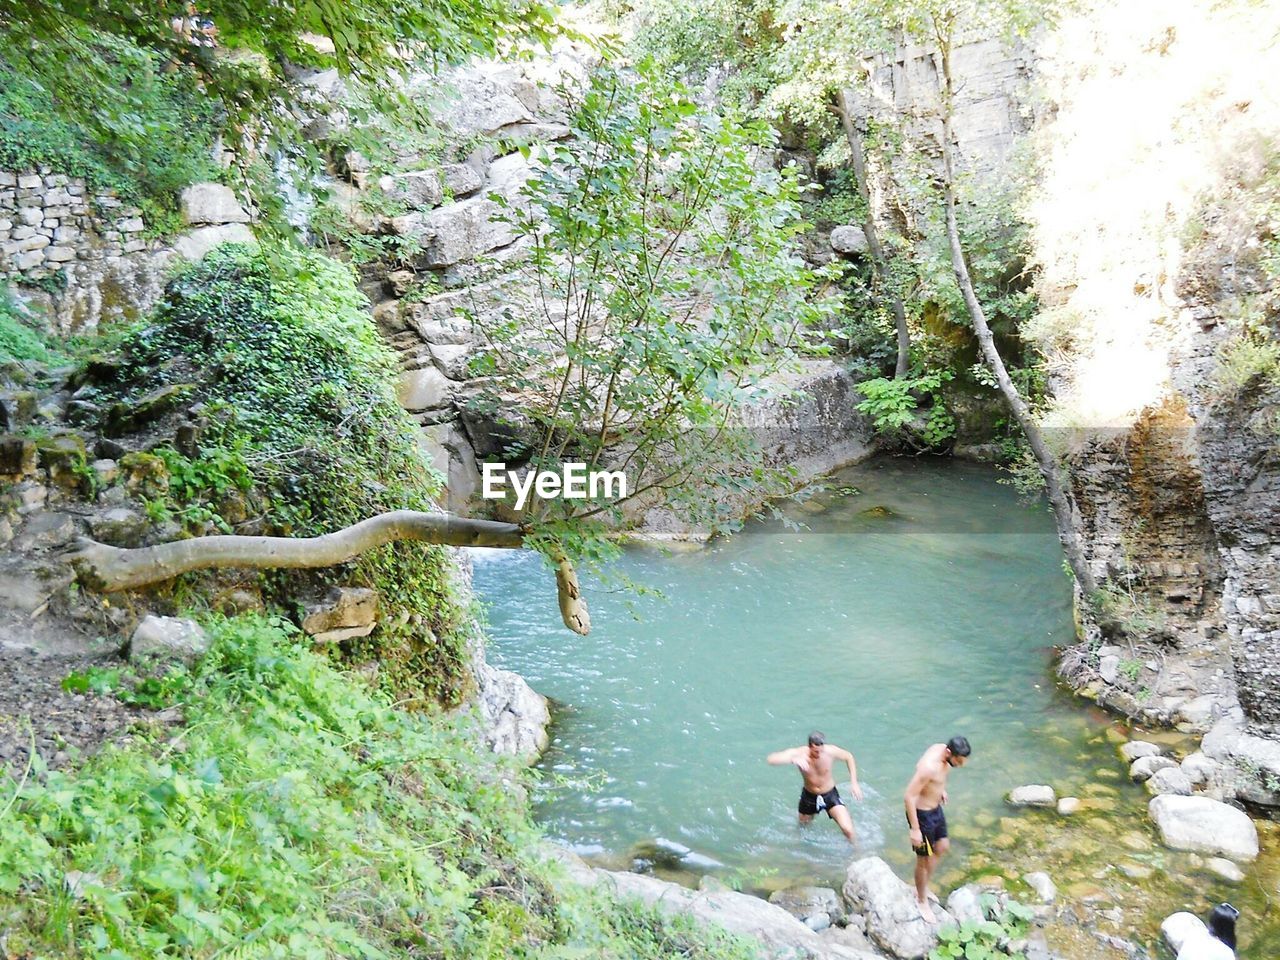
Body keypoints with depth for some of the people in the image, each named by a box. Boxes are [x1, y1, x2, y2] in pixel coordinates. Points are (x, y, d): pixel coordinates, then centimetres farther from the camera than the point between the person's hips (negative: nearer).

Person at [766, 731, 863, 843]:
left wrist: (854, 783, -7)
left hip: (830, 795, -1)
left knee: (848, 829, -17)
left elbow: (849, 756, -2)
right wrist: (793, 759, -61)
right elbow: (771, 759, -43)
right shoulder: (799, 753, -28)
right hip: (809, 796, 1)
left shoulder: (831, 751, -25)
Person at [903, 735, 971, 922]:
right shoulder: (929, 767, -37)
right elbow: (909, 796, -32)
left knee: (942, 847, 24)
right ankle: (922, 901, 32)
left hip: (936, 808, 9)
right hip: (922, 814, -9)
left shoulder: (942, 750, -11)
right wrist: (915, 829, -27)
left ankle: (922, 887, 43)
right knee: (924, 860, 9)